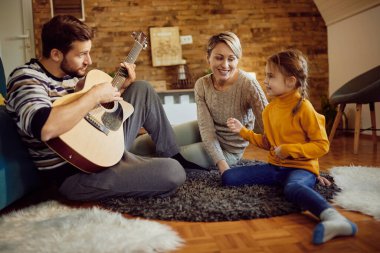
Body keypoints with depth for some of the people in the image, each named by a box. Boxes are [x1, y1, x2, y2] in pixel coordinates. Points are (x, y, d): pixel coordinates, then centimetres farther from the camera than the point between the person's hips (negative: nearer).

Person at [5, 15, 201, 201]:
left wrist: (122, 87, 6)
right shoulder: (26, 78, -16)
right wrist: (95, 94, -27)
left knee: (142, 89, 10)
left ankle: (174, 156, 15)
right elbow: (45, 129, -37)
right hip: (74, 173, -9)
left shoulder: (70, 73, 9)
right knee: (173, 173, -23)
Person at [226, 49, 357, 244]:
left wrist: (289, 150, -20)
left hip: (301, 167, -7)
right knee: (228, 177, -6)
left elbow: (322, 145, -11)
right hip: (274, 166, 7)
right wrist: (242, 131, 12)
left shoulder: (303, 107, -11)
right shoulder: (269, 109, 10)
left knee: (292, 188, -44)